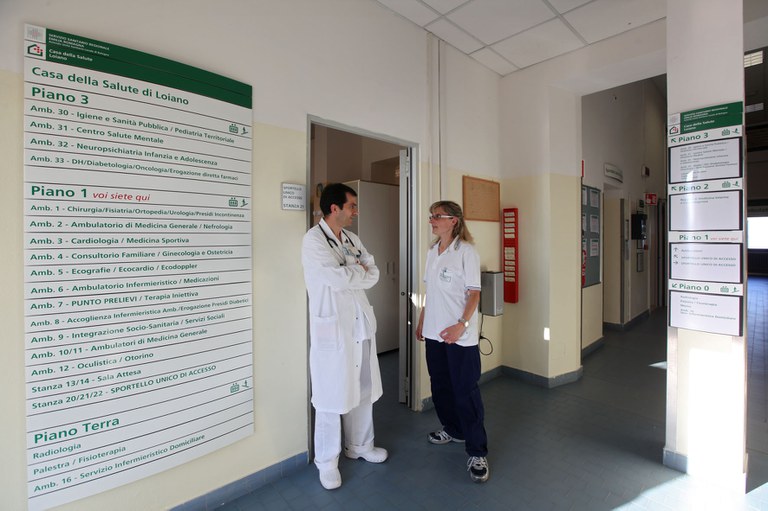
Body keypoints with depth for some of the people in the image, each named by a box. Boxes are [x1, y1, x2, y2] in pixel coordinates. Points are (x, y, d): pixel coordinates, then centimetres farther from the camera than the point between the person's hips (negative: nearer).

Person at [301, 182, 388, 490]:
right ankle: (327, 461, 28)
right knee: (331, 397, 6)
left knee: (363, 390, 18)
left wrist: (349, 273, -11)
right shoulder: (313, 239, -11)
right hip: (332, 328, -7)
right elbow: (337, 278, -22)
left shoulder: (353, 239, 11)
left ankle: (360, 445, 40)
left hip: (361, 324, 7)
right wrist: (360, 271, -4)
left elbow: (374, 276, 5)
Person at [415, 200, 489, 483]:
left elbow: (474, 293, -13)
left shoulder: (466, 251, -11)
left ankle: (477, 452, 18)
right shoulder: (432, 251, 9)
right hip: (434, 332, 7)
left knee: (466, 392, 1)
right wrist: (422, 321, 15)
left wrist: (462, 324, -23)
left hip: (460, 336, -7)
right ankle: (453, 429, 41)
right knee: (440, 386, 18)